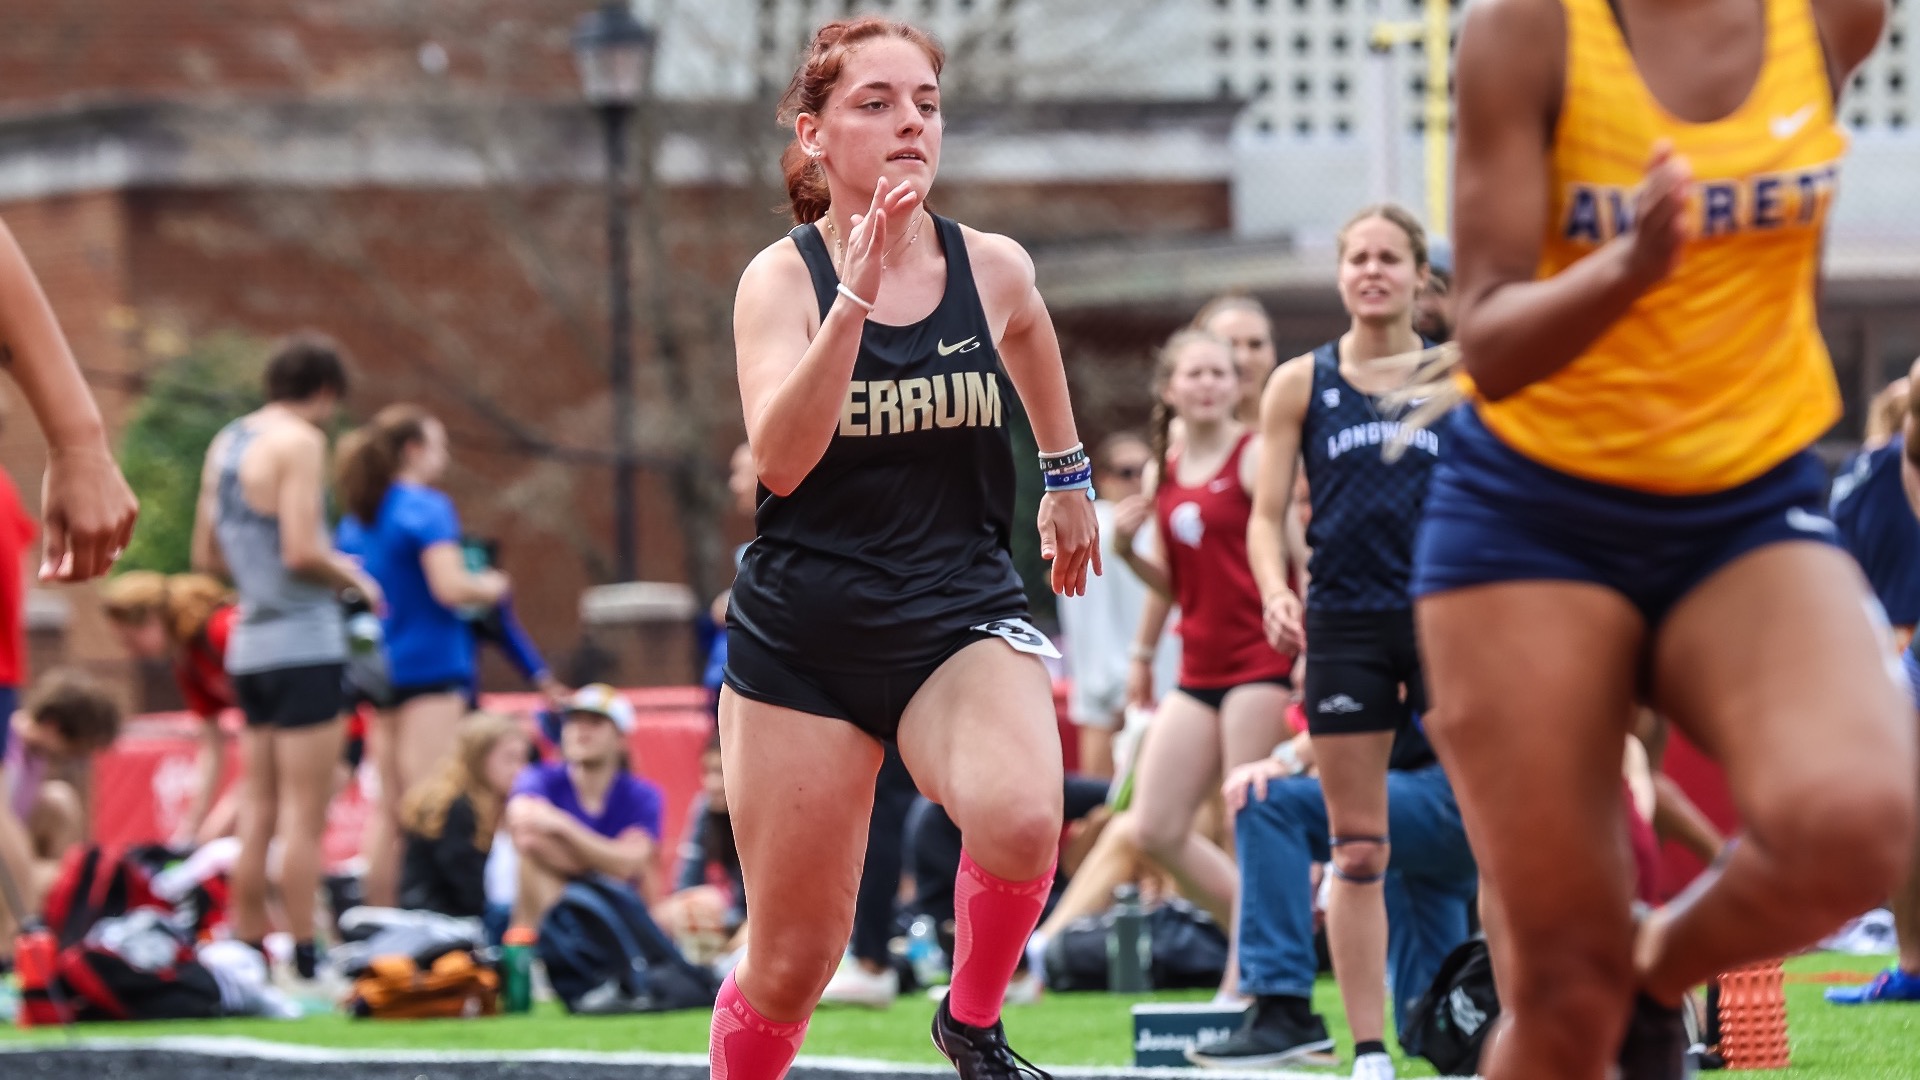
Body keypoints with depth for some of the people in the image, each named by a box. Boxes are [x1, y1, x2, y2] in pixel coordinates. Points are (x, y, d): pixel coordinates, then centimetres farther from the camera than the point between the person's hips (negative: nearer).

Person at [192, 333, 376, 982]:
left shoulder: (225, 444, 14)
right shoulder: (299, 441, -11)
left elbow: (206, 555, 18)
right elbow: (302, 551, -20)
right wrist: (351, 577, -3)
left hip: (248, 647, 8)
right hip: (305, 644, -8)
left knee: (259, 809, 10)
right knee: (305, 814, -7)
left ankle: (247, 953, 9)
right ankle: (304, 964, -8)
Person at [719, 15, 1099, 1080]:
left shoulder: (993, 268, -1)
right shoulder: (781, 277, -9)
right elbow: (778, 458, -25)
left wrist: (1067, 474, 35)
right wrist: (854, 296, -32)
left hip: (962, 612, 1)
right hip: (804, 631, -1)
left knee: (1020, 820, -31)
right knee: (791, 966, 3)